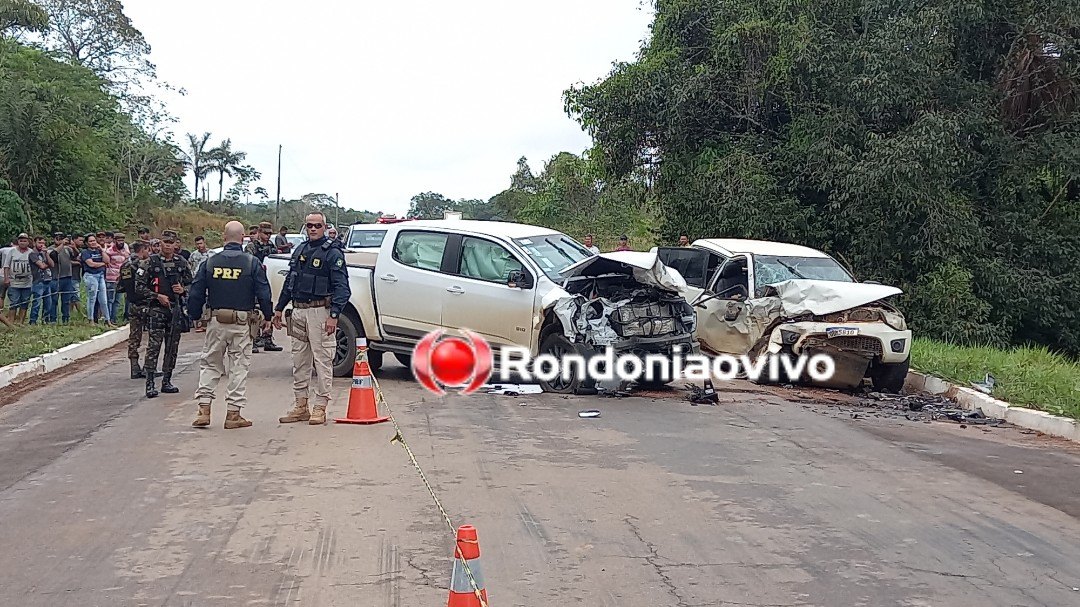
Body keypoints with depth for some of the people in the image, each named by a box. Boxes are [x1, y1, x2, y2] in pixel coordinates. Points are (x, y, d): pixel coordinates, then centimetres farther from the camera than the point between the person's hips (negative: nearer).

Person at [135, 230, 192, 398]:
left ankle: (166, 381, 17)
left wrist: (183, 289, -5)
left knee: (172, 346, 7)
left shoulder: (182, 263, 8)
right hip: (157, 309, -4)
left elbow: (191, 284, 16)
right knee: (154, 345, -10)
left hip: (176, 309, 4)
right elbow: (139, 286, -3)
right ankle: (150, 383, -8)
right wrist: (157, 296, -11)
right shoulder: (151, 262, -2)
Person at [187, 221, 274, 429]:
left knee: (210, 365, 13)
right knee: (239, 367, 4)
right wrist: (267, 317, 8)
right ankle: (233, 414, 6)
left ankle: (204, 410, 7)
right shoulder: (252, 263, -5)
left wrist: (194, 316, 18)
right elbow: (263, 293, -4)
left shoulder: (210, 262, 3)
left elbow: (196, 293, 6)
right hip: (242, 322, -2)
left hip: (216, 321, 2)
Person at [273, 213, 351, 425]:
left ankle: (320, 408, 0)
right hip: (298, 311, 7)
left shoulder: (333, 253, -6)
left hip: (320, 312, -7)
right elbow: (289, 282, 23)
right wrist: (279, 308, 19)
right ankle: (301, 406, 19)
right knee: (299, 360, 11)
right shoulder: (300, 251, 16)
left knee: (322, 360, -5)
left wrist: (334, 315, -20)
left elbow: (341, 287, -12)